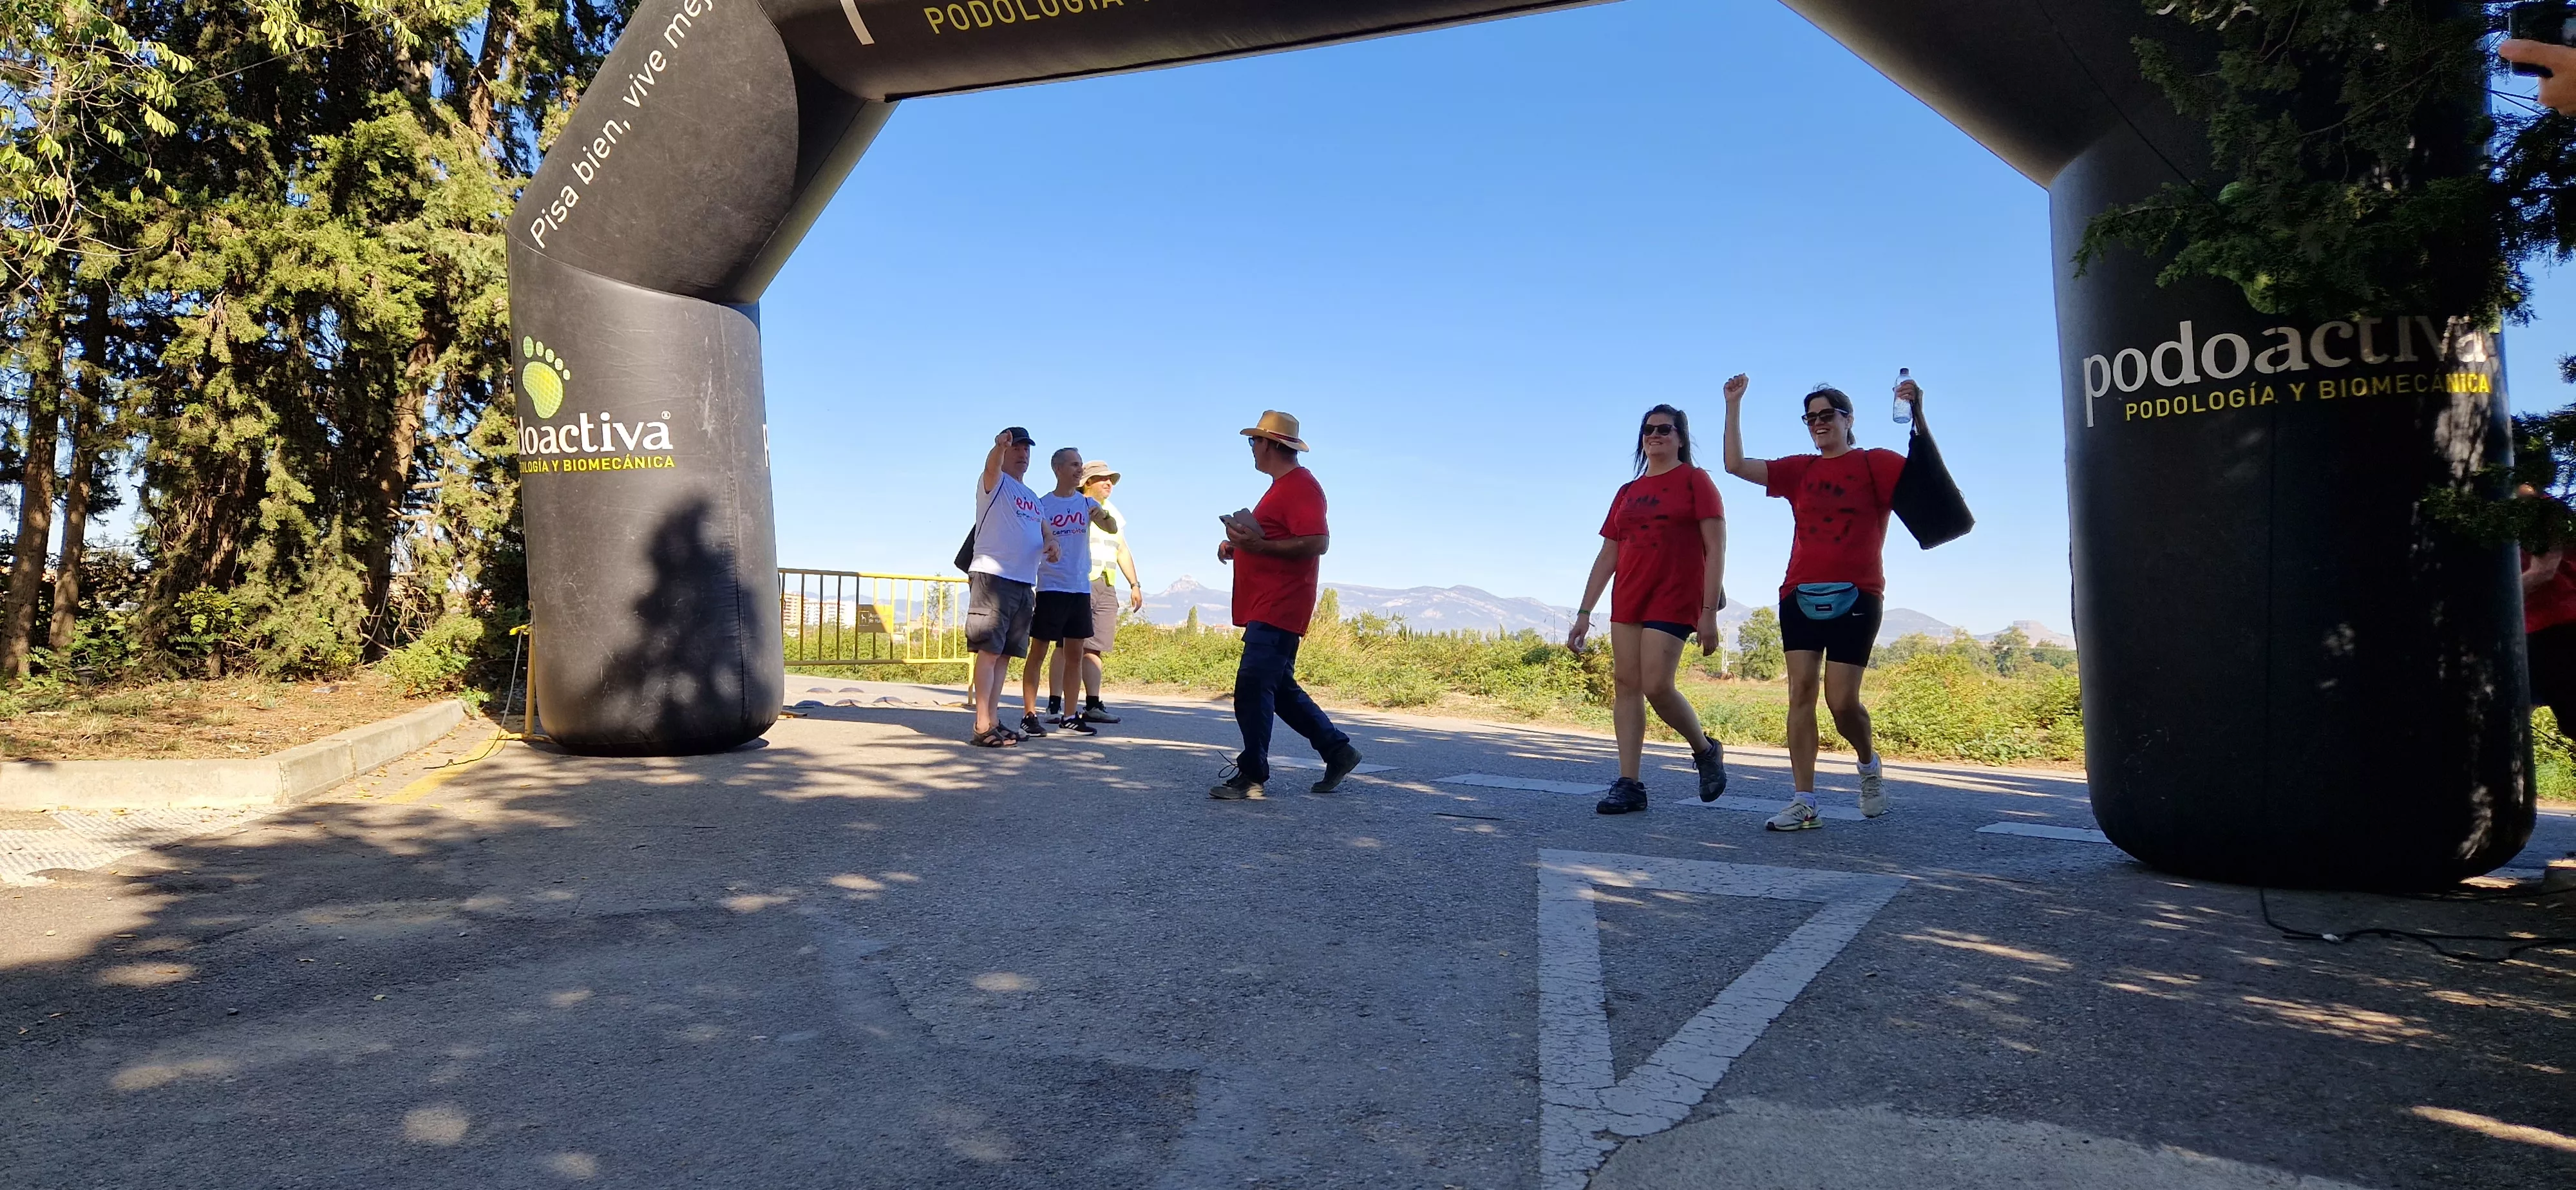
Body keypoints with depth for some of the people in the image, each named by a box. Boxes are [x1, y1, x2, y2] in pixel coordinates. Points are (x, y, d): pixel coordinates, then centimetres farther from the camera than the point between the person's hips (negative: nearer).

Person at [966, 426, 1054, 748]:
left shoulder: (1031, 497, 23)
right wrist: (999, 446, -45)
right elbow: (991, 467, -21)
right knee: (989, 651, -12)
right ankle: (982, 727, -14)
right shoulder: (995, 483, 1)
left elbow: (1041, 528, 28)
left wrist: (1051, 542, 2)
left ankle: (993, 720, 13)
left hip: (1025, 584, 8)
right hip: (993, 577, -8)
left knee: (1005, 654, 8)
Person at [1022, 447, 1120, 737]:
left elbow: (1113, 528, -6)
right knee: (1038, 651, -3)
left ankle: (1069, 715, 16)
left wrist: (1104, 515, -26)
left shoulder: (1086, 503, 7)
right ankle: (1029, 715, 1)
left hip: (1081, 588, 4)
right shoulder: (1042, 504, -3)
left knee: (1075, 653, 8)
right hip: (1050, 588, -4)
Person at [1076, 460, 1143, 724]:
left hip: (1106, 587, 7)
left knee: (1094, 649, 3)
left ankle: (1092, 705, 2)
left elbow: (1122, 550, 29)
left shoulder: (1112, 512, 23)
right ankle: (1055, 704, -10)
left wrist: (1134, 585, 24)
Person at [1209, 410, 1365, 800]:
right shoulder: (1281, 487, 21)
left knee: (1252, 687, -13)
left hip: (1279, 608, -11)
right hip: (1265, 607, 11)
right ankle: (1337, 750, 23)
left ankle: (1251, 774, -7)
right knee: (1281, 689, 15)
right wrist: (1238, 545, 13)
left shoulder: (1301, 486, -13)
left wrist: (1258, 545, -27)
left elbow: (1317, 543, -24)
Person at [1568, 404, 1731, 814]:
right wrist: (1584, 613, 9)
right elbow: (1608, 555, 15)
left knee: (1656, 686, -14)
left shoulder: (1695, 481, 0)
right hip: (1628, 600, 6)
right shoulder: (1628, 492, 15)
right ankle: (1628, 784, 1)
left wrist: (1709, 611, -14)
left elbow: (1716, 548, -6)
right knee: (1625, 685, -1)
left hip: (1674, 599, -6)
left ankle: (1706, 751, 13)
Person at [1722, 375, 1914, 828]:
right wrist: (1734, 405, 6)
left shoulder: (1875, 464, 5)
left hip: (1855, 596, -3)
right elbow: (1736, 465, 10)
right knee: (1800, 691, -5)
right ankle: (1804, 804, -4)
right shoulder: (1799, 471, 14)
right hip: (1801, 595, 4)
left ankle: (1869, 764, 26)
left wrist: (1917, 413, -21)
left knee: (1842, 702, -7)